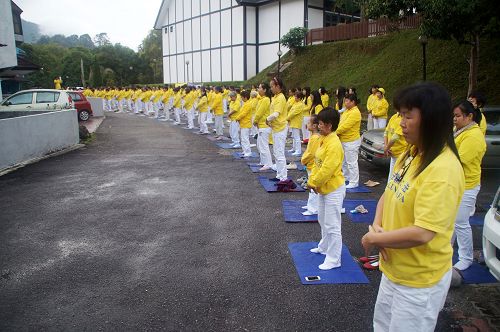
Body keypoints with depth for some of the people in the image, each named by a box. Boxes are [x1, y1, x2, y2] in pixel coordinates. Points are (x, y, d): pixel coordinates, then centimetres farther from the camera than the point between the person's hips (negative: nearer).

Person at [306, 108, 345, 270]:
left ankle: (333, 259, 10)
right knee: (323, 220, 25)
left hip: (333, 189, -10)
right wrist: (312, 180, -1)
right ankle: (324, 247, 44)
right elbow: (317, 163, 10)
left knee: (332, 225, -1)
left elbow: (327, 169, -27)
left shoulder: (334, 144, -24)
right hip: (323, 188, 10)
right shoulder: (323, 140, 6)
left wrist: (314, 182, -15)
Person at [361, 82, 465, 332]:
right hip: (394, 268, 8)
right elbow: (387, 196, 9)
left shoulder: (444, 169, -26)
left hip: (419, 280, -8)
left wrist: (372, 238, -18)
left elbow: (422, 233, -31)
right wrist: (376, 226, -10)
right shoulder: (410, 154, 2)